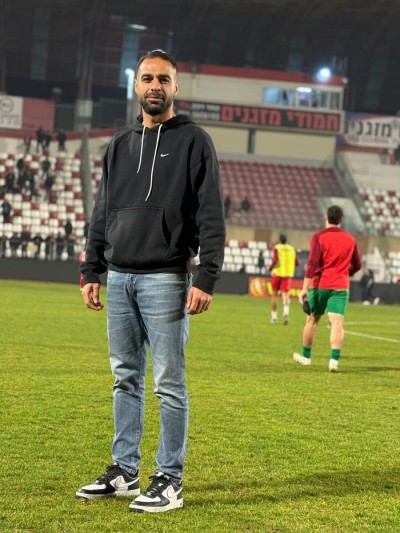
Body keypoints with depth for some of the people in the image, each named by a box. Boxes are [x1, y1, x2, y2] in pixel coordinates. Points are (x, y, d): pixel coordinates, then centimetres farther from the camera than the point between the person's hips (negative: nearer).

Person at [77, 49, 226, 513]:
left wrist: (206, 279, -15)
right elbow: (102, 215, 19)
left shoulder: (193, 142, -2)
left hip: (165, 280, -6)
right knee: (125, 378, 12)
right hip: (119, 279, 6)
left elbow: (211, 217, -8)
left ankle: (170, 481, 4)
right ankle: (124, 471, 21)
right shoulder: (119, 146, 15)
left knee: (168, 384, -3)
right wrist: (91, 271, 12)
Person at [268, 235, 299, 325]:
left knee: (275, 295, 11)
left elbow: (275, 261, -16)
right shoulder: (292, 249, 8)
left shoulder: (277, 248, -3)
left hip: (277, 273, -2)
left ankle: (274, 317, 16)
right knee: (286, 295, -5)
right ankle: (286, 312, -33)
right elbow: (297, 263, 10)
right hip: (288, 274, 2)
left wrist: (270, 268, 1)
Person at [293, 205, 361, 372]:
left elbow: (312, 263, -15)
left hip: (320, 285, -1)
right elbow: (356, 265, 16)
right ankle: (334, 360, -22)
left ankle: (306, 356, 28)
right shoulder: (350, 239, 8)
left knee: (312, 320, 15)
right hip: (340, 287, 1)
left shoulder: (318, 237, -5)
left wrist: (305, 288, -17)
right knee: (337, 323, -7)